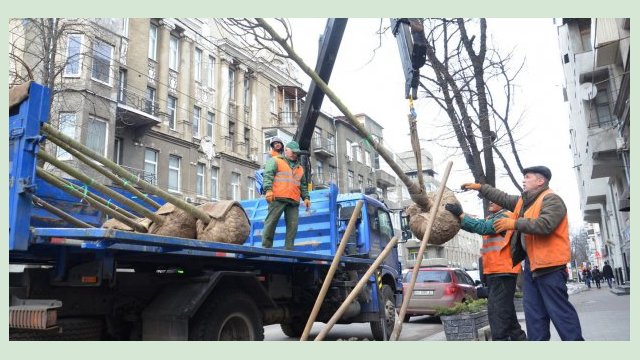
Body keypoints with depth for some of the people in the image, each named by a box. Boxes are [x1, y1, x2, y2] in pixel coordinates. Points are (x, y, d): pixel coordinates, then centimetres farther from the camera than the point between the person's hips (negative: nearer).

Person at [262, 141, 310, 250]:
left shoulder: (300, 168, 28)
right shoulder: (275, 161, 11)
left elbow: (303, 185, 29)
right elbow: (268, 175, -3)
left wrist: (306, 197, 15)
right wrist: (268, 190, -17)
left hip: (294, 200, 5)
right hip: (278, 198, -5)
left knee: (293, 225, -3)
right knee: (271, 222, -7)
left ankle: (289, 249, -1)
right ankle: (266, 246, -4)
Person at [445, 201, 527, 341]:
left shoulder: (505, 217, -8)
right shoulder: (490, 219, 22)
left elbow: (482, 227, -22)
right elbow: (475, 225, 9)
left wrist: (461, 214, -25)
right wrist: (456, 216, -4)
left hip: (503, 271, -10)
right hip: (494, 272, 10)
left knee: (498, 310, -12)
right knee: (505, 309, 19)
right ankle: (518, 337, 31)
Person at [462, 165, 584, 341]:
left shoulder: (551, 199, -11)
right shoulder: (523, 201, 17)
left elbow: (545, 225, -25)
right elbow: (504, 198, 28)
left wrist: (514, 223, -22)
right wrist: (480, 187, 26)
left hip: (549, 263, -10)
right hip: (530, 262, 10)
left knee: (559, 310, -5)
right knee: (533, 312, 11)